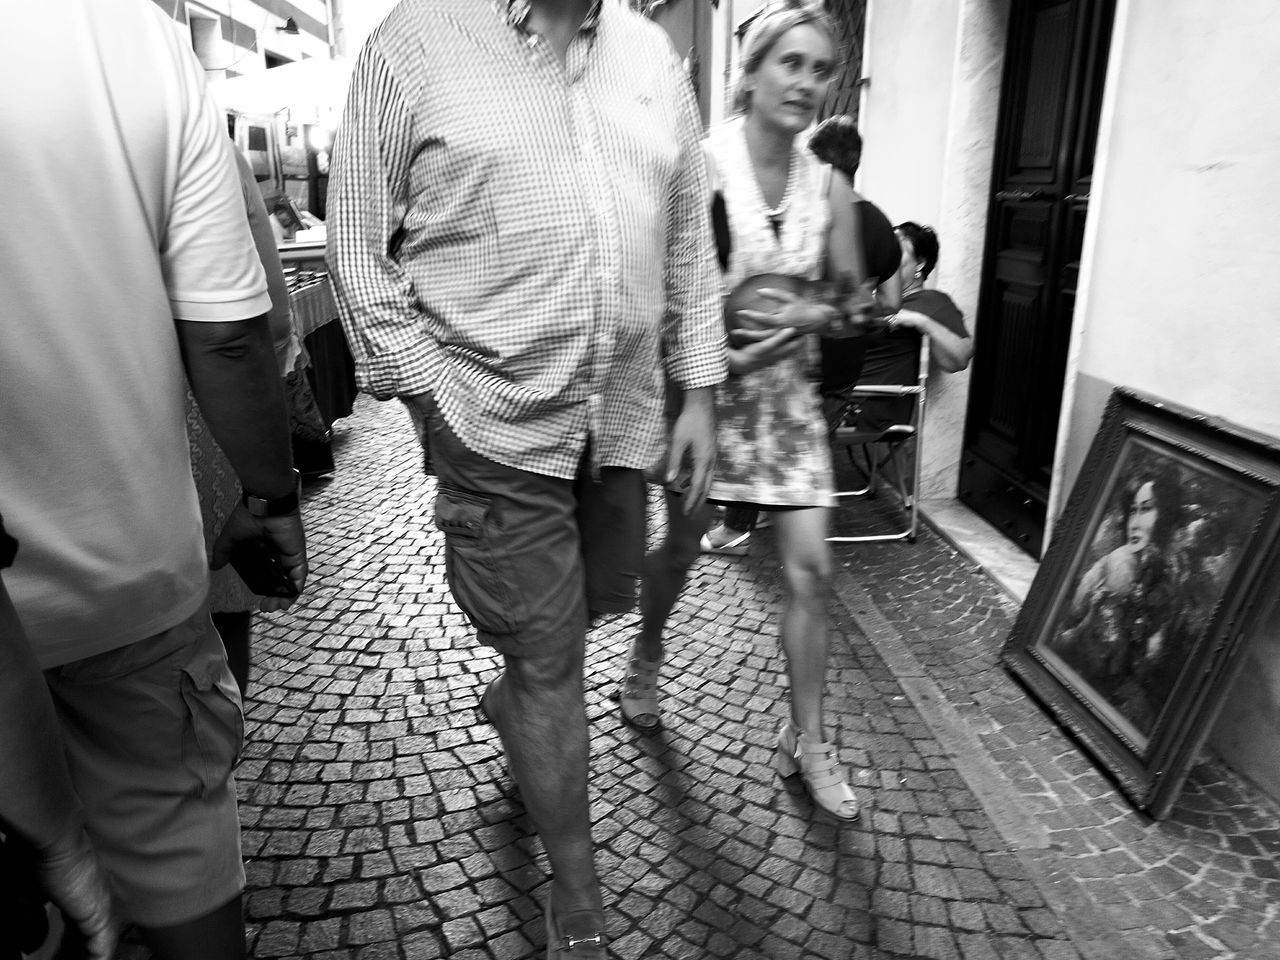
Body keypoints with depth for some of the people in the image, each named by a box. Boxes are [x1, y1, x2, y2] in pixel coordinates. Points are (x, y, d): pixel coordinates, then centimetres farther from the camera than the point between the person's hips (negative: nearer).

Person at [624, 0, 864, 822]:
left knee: (811, 567, 0)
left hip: (787, 392, 4)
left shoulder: (830, 185, 2)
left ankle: (807, 738, 18)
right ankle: (647, 660, 44)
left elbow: (851, 301, 5)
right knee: (681, 546, 12)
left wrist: (813, 315, -15)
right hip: (704, 383, -3)